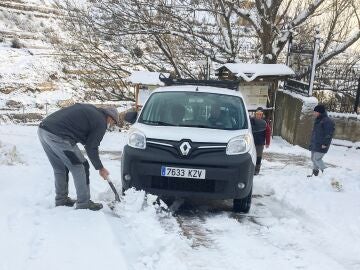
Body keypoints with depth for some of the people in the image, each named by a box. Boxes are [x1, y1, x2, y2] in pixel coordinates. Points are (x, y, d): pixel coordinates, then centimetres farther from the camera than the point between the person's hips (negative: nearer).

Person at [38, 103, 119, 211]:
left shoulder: (90, 109, 24)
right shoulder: (101, 122, 1)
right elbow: (91, 148, 0)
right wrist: (100, 168, 12)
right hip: (58, 136, -9)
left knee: (60, 168, 23)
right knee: (80, 167, 4)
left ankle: (61, 199, 32)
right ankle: (83, 204, 9)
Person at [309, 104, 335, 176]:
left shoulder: (327, 121, -16)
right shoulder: (317, 120, 14)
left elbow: (329, 134, -19)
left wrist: (325, 144, -22)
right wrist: (312, 143, 22)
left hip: (321, 146, -10)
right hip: (314, 144, 10)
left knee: (317, 159, -11)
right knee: (313, 159, 14)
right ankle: (315, 173, 27)